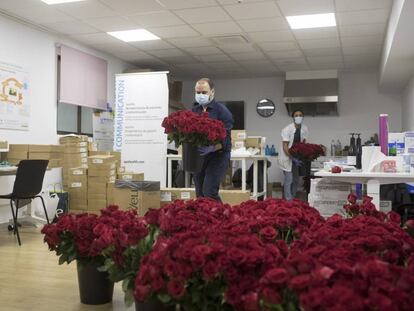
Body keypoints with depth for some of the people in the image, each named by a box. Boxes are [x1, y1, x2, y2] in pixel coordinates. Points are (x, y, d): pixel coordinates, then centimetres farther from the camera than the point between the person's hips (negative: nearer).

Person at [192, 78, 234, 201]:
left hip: (217, 156, -6)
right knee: (199, 194, 9)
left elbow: (226, 139, -14)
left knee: (209, 193, -15)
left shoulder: (221, 110, -7)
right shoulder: (194, 110, 11)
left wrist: (212, 148, -31)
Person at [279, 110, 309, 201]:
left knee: (296, 180, 13)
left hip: (297, 156, 7)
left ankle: (293, 199, 25)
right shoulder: (287, 129, -19)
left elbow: (303, 143, 8)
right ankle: (288, 201, -3)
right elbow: (285, 147, -22)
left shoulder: (304, 129, -3)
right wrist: (293, 158, -30)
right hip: (287, 157, -6)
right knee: (289, 180, -10)